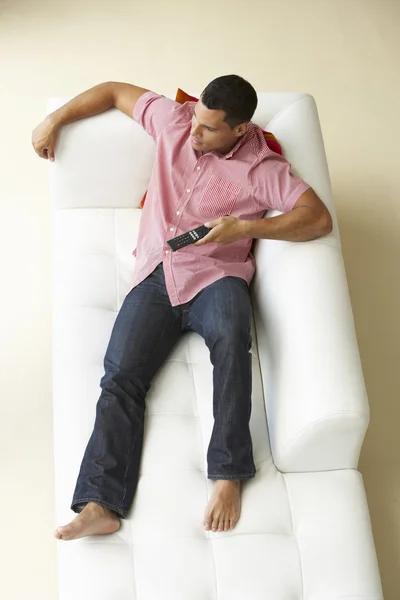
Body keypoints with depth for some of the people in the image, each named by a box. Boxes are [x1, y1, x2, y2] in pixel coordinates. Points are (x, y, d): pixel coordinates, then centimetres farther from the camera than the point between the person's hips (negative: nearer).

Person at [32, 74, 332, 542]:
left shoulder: (261, 168, -3)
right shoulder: (174, 120, 8)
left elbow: (319, 218, -12)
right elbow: (115, 92, 24)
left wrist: (245, 228, -19)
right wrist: (55, 120, 22)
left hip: (216, 275, -3)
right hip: (155, 276, 3)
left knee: (230, 337, -38)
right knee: (120, 376, -19)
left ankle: (227, 475, -31)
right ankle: (101, 505, -26)